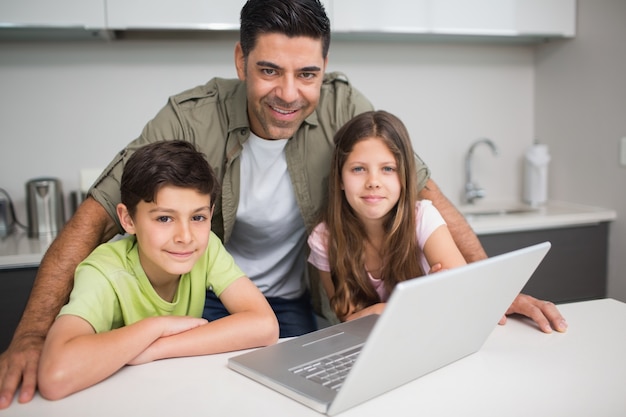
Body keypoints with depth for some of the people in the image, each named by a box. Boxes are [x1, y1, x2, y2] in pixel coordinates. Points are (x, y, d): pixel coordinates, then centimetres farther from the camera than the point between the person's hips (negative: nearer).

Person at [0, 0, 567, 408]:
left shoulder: (342, 107, -17)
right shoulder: (191, 119, -22)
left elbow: (424, 193, -12)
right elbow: (96, 215, -20)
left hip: (292, 307, 2)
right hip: (205, 300, -1)